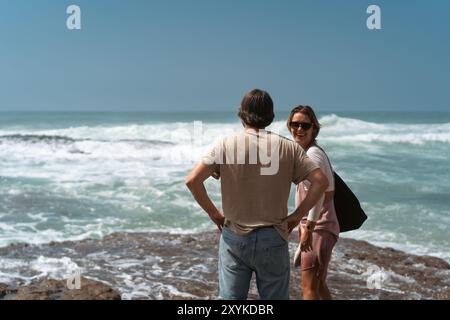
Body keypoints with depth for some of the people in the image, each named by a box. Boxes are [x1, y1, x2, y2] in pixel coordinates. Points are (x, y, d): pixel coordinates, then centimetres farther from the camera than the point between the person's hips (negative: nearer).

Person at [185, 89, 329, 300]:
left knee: (230, 297, 8)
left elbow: (192, 180, -11)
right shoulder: (288, 148, -2)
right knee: (275, 298, 12)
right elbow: (321, 181, -7)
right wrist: (297, 215, 1)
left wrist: (214, 214, 1)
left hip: (234, 237, 0)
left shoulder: (226, 145, -4)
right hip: (272, 239, 0)